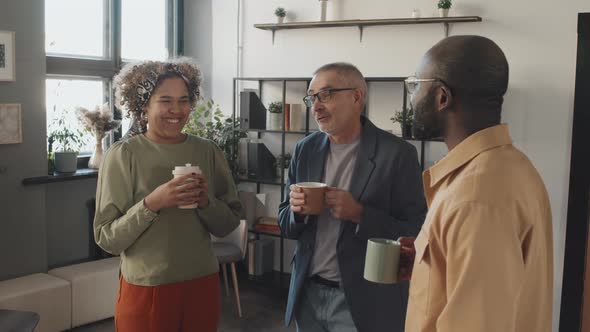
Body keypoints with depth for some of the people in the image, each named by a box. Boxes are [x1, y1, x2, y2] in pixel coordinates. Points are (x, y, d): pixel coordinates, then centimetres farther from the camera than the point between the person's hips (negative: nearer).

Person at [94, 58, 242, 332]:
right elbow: (106, 239, -11)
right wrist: (151, 203, -24)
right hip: (146, 290, -3)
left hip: (203, 285, 3)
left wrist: (206, 202, -15)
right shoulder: (123, 155, -9)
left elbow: (229, 224, 4)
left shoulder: (208, 152, 0)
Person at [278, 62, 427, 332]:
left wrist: (360, 214, -23)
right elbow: (286, 226, 8)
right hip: (307, 294, 5)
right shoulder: (305, 150, 3)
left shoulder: (397, 154, -12)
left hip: (363, 302, -4)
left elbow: (416, 233, -11)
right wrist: (297, 210, -13)